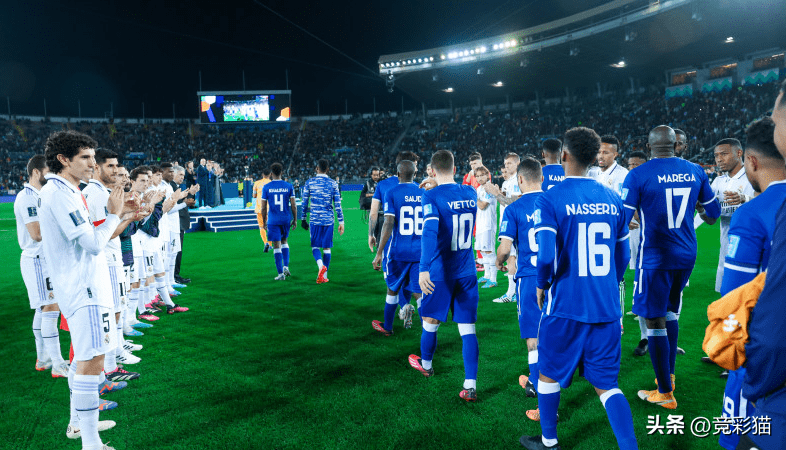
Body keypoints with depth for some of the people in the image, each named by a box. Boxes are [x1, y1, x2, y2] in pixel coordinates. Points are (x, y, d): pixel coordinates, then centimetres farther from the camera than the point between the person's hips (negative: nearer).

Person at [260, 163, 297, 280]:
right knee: (284, 241, 23)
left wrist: (264, 222, 9)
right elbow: (293, 206, -2)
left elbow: (263, 207, -2)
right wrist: (295, 220, 8)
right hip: (286, 219, 2)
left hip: (273, 220, -2)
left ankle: (281, 273, 1)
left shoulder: (266, 187, -4)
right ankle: (286, 266, 11)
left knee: (277, 246, 1)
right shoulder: (289, 186, -1)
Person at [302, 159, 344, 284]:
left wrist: (304, 218, 14)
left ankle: (321, 265, -19)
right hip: (328, 220, 1)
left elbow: (304, 202, 3)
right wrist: (341, 222, 4)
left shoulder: (309, 182, 0)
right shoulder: (333, 184, 1)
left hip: (314, 219, -1)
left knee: (315, 246, 9)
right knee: (326, 247, 8)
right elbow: (337, 204, 0)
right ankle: (324, 276, 10)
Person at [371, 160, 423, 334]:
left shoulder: (392, 193, -7)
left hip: (398, 251, -2)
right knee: (419, 292, 5)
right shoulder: (424, 194, 4)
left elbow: (389, 224, -15)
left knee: (392, 289, 16)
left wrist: (379, 253, -12)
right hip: (420, 251, 2)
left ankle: (387, 327, 32)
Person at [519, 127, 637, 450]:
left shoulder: (550, 199, -12)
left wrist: (541, 285, -1)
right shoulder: (613, 199, 5)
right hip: (607, 308, 4)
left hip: (566, 305, -4)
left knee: (549, 373, 17)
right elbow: (622, 257, 11)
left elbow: (546, 256, -21)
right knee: (606, 384, 14)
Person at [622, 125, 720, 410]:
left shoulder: (638, 175, -12)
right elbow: (713, 212, 14)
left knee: (655, 321, 2)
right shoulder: (695, 171, 3)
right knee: (670, 313, 22)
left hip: (655, 256, -6)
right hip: (687, 255, 6)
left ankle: (665, 393, 9)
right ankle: (669, 375, 33)